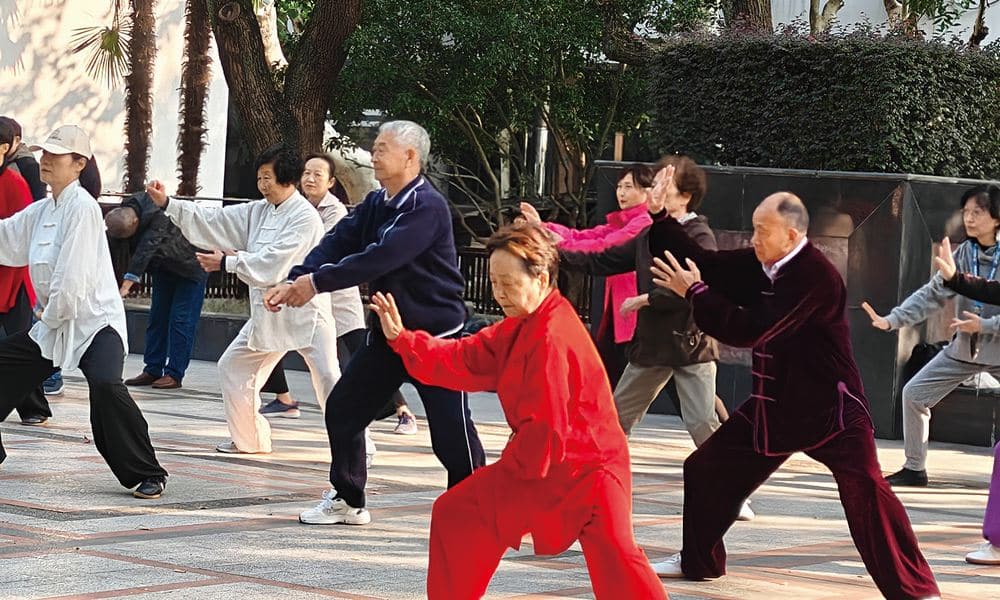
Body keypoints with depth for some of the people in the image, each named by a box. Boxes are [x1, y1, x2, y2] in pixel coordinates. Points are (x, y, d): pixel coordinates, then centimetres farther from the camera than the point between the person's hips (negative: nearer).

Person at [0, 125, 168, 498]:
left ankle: (147, 475, -23)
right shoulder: (42, 211, 10)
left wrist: (51, 317, -10)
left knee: (104, 384, -32)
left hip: (96, 322, -9)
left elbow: (74, 278, -19)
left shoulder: (82, 208, -15)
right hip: (55, 324, 9)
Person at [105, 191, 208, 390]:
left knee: (181, 320, -9)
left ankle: (174, 374, -8)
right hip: (165, 267, 7)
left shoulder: (157, 215, -36)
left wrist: (127, 284, -49)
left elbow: (146, 249, -43)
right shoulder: (121, 217, -12)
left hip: (190, 266, -7)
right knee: (157, 317, 6)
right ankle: (152, 370, 10)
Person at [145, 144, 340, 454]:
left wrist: (226, 263, -16)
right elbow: (214, 221, 7)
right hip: (268, 311, 8)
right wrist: (167, 204, -2)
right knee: (232, 367, 12)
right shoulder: (258, 211, 9)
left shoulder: (305, 217, -16)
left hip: (306, 311, -8)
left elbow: (272, 265, -22)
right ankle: (250, 440, 25)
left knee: (327, 377, -16)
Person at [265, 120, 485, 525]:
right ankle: (348, 501, 21)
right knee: (343, 408, 8)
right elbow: (339, 242, -2)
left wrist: (317, 282, -29)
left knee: (450, 431, -8)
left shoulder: (427, 207, -20)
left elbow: (381, 258, -30)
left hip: (435, 334, -8)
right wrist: (294, 281, -18)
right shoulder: (376, 204, 8)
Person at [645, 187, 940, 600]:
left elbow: (749, 331, -29)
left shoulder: (815, 276, -25)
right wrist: (658, 217, -5)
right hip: (775, 403, 9)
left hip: (829, 407, -8)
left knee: (865, 492, -22)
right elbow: (702, 263, 6)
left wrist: (695, 293, -20)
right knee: (706, 470, 14)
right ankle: (697, 560, 35)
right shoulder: (760, 265, 1)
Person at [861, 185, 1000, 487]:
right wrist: (891, 320, -11)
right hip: (964, 349, 5)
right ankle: (915, 468, 14)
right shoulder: (963, 253, -3)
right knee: (914, 393, 1)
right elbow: (932, 294, -1)